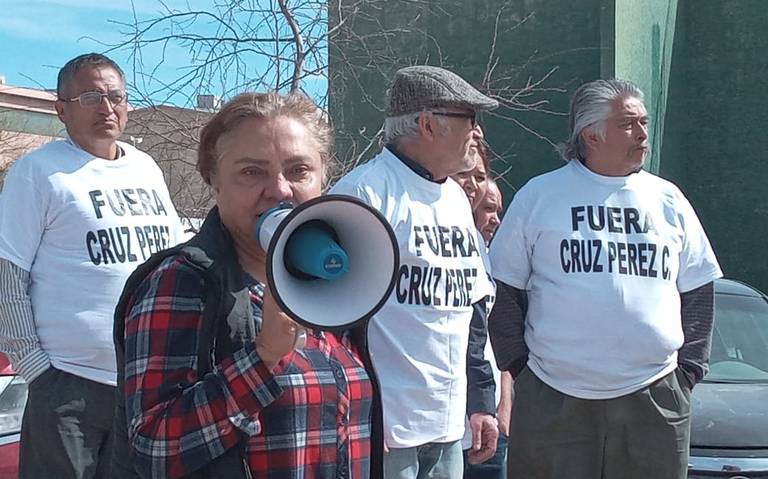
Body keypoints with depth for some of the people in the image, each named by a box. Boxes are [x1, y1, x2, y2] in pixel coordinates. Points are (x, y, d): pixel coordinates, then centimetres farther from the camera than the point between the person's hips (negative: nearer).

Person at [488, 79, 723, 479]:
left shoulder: (668, 200, 11)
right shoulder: (539, 196, 3)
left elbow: (698, 294, 15)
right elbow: (504, 291, 6)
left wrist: (688, 368, 7)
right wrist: (518, 365, 0)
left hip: (654, 398, 3)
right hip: (552, 401, -2)